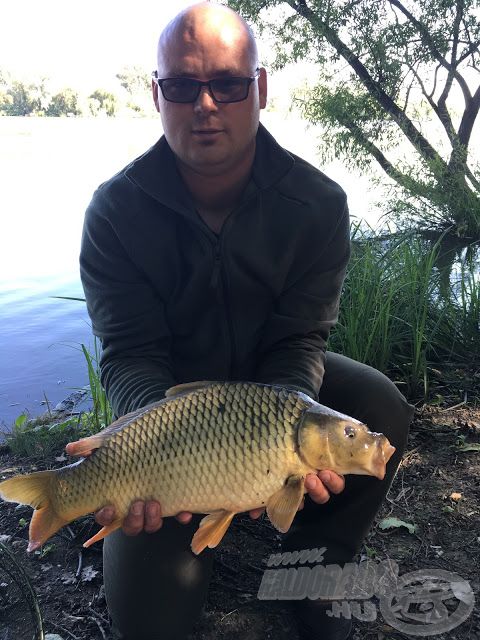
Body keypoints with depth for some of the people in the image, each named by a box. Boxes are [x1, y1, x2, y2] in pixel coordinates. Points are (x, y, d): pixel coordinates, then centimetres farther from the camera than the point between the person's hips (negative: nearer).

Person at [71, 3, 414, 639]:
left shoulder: (317, 203, -15)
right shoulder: (117, 210, -17)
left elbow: (297, 339, -17)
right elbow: (131, 353, -20)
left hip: (272, 378, 2)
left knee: (382, 411, -27)